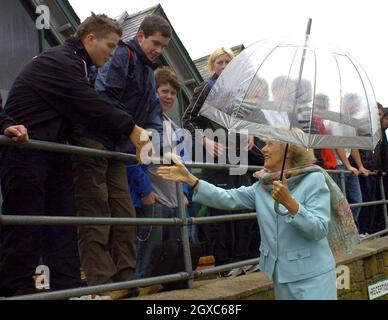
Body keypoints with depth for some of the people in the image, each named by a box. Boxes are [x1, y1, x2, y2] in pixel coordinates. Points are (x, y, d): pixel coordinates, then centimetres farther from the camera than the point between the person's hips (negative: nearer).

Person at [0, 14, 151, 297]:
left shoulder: (74, 64, 17)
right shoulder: (58, 61, -15)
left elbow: (85, 109, 15)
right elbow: (91, 108, -19)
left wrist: (134, 130, 8)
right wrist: (130, 129, -12)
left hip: (52, 150, 10)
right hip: (24, 148, -10)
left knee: (63, 218, 4)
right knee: (25, 221, -6)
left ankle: (67, 286, 6)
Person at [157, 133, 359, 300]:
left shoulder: (314, 180, -10)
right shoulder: (262, 186, 7)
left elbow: (319, 230, -18)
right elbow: (228, 199, -3)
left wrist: (289, 203, -30)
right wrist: (190, 179, -8)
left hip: (311, 276, -5)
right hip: (278, 274, 5)